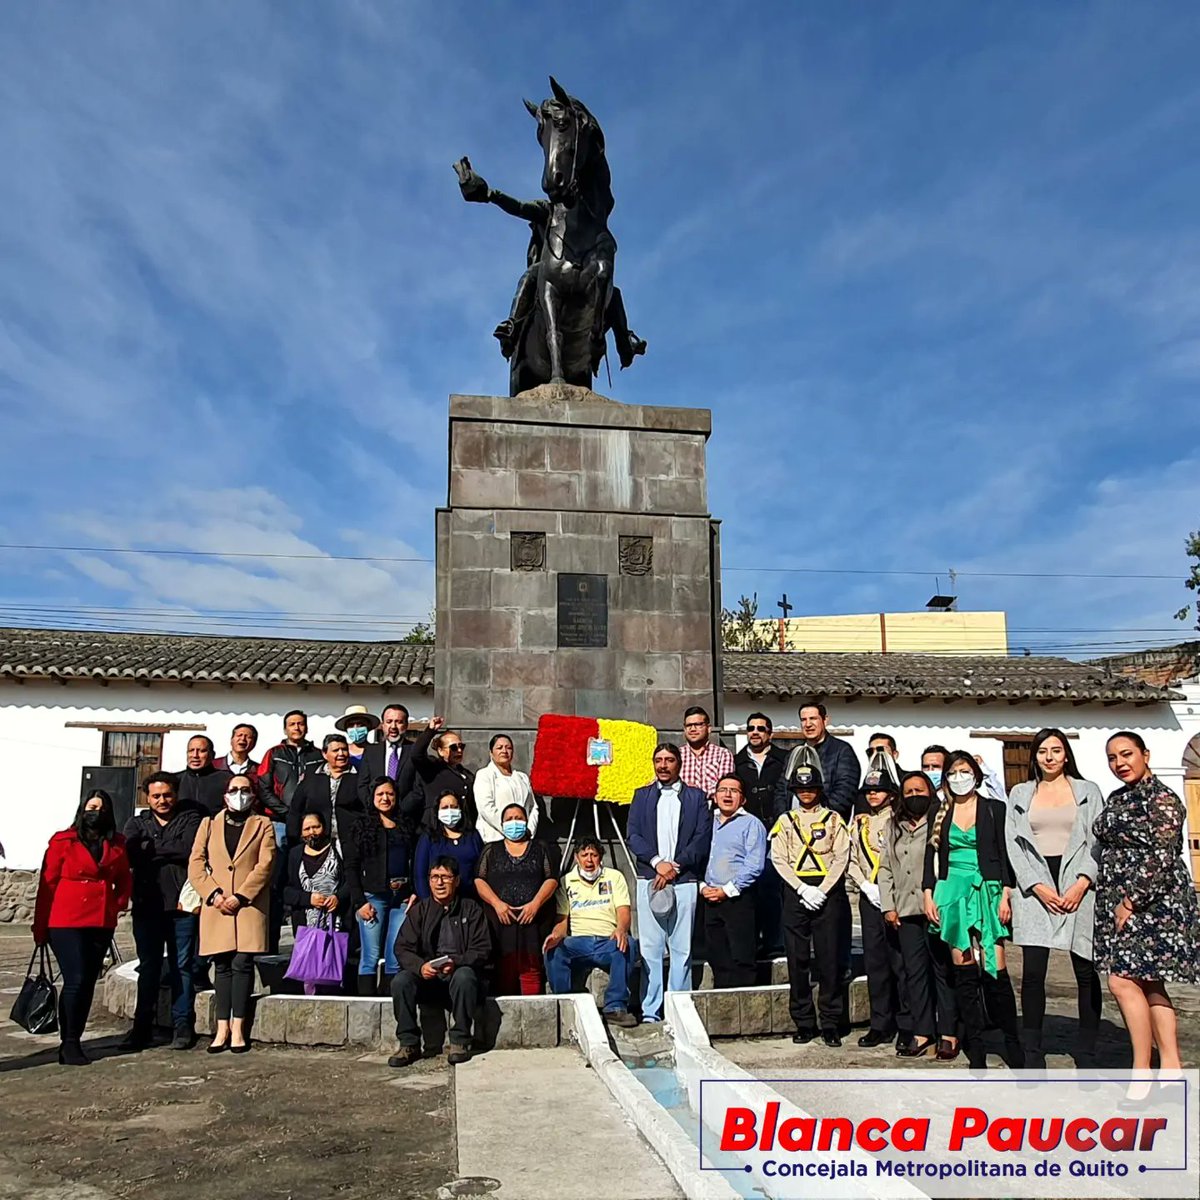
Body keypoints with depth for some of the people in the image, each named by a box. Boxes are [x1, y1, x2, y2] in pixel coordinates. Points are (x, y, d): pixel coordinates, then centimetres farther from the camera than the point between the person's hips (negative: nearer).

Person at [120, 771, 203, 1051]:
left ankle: (183, 1025, 10)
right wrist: (169, 851, -14)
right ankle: (142, 1026, 14)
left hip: (182, 904, -2)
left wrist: (151, 849, -4)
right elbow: (128, 853, -3)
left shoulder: (190, 820, 7)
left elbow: (189, 849, -11)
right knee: (148, 967, 6)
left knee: (182, 965, 3)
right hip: (147, 904, 2)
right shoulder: (137, 823, 15)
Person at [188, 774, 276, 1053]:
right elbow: (196, 864, 6)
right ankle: (222, 1029, 8)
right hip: (216, 905, 2)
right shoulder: (209, 824, 15)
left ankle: (238, 1029, -2)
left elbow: (265, 865, -1)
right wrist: (214, 894, -8)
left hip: (249, 904, -2)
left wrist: (240, 896, -11)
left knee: (242, 963, -6)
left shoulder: (263, 825, 10)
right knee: (222, 965, 3)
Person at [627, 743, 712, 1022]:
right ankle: (650, 1011, 5)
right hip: (649, 881, 1)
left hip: (684, 881, -1)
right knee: (650, 949, 0)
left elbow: (702, 838, 1)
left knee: (682, 949, 1)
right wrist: (657, 862, -10)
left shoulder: (696, 797, 10)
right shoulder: (642, 796, 14)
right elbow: (632, 835, 4)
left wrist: (675, 866, -9)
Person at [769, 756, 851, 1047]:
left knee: (830, 960, -1)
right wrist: (803, 889, -9)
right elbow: (779, 860, 3)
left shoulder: (833, 819, 7)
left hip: (829, 894, -1)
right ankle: (803, 1023, 12)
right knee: (797, 960, 3)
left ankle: (831, 1024, 7)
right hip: (796, 894, 2)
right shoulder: (785, 821, 10)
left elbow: (841, 858, -1)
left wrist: (822, 890, -12)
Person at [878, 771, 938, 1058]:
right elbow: (885, 868, 17)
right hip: (906, 911, 5)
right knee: (914, 970, 4)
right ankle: (922, 1032, 9)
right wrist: (888, 906, 9)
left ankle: (950, 1032, 8)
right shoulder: (896, 829, 17)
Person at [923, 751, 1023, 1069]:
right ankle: (976, 1048, 8)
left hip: (987, 892, -2)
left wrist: (1006, 895, -5)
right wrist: (929, 895, 3)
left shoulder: (994, 808, 4)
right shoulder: (940, 813, 10)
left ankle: (1013, 1042, 7)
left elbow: (1004, 854, 2)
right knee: (964, 971, 2)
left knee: (995, 970, -8)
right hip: (952, 893, 2)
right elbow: (931, 856, 11)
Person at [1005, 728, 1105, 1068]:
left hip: (1079, 887, 0)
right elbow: (1014, 844, 7)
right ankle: (1033, 1056, 2)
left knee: (1086, 972, 0)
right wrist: (1038, 886, -6)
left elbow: (1099, 842, 4)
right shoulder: (1020, 794, 13)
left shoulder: (1088, 791, 11)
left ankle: (1086, 1055, 10)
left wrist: (1082, 882, -10)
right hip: (1034, 888, 0)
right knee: (1033, 972, -5)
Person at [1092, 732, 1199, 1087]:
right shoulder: (1117, 799, 15)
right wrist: (1114, 903, 12)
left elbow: (1161, 858, -16)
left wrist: (1130, 901, -17)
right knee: (1149, 984, 9)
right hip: (1120, 902, 8)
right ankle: (1171, 1067, 14)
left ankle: (1141, 1072, -3)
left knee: (1123, 980, -11)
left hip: (1152, 902, -8)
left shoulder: (1162, 799, -10)